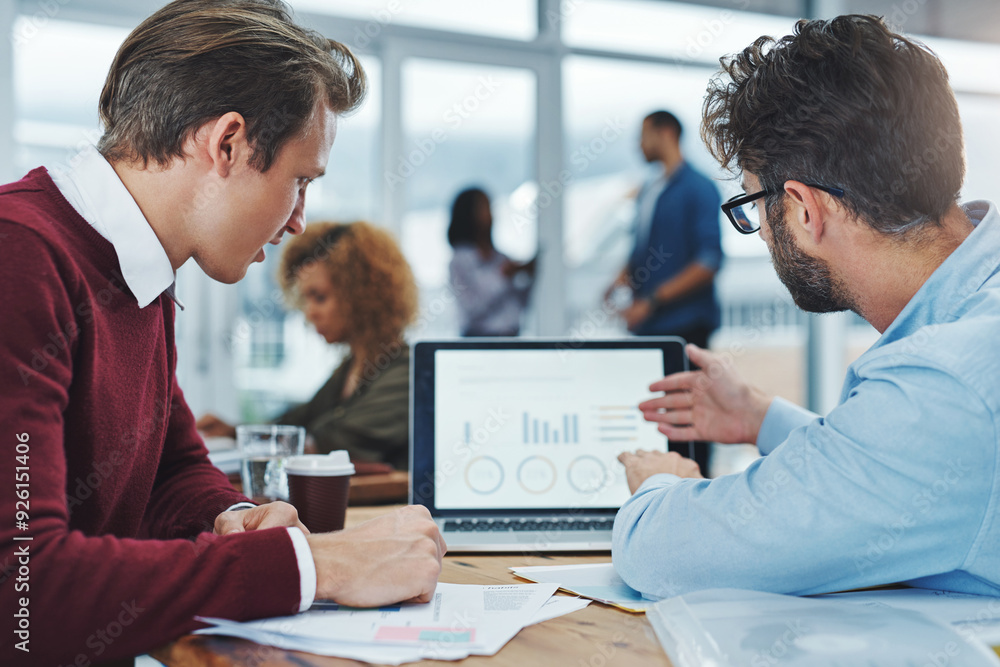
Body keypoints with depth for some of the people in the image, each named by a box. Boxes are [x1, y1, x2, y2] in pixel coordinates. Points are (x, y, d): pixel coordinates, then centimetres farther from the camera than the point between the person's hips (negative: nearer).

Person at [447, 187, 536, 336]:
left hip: (511, 335, 4)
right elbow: (472, 310, -11)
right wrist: (502, 277, -11)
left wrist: (529, 276, 1)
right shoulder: (460, 261, -4)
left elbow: (520, 305, 14)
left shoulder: (502, 258, 10)